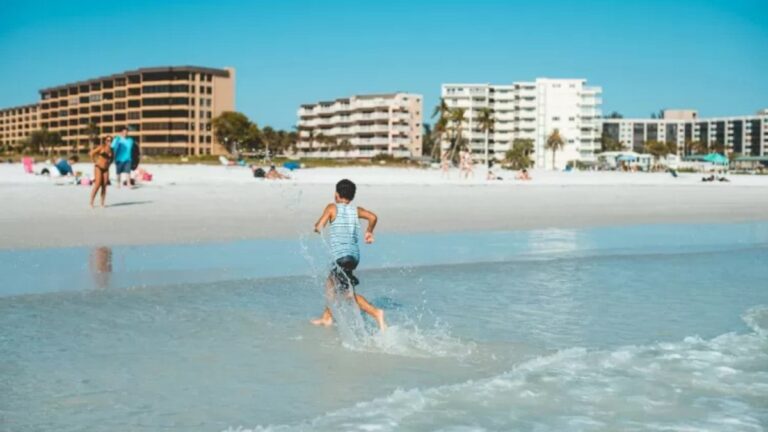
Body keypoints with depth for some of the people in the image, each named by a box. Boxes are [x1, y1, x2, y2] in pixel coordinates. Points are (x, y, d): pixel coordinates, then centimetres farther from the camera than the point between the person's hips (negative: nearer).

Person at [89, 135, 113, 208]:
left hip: (106, 169, 5)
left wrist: (108, 164, 10)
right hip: (98, 168, -5)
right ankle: (91, 203, -6)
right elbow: (92, 153, -7)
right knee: (97, 185, -13)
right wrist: (95, 162, -5)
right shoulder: (101, 147, -5)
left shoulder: (111, 150, 9)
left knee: (104, 186, 0)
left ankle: (102, 204, 4)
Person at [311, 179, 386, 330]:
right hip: (354, 255, 7)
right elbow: (373, 217, -7)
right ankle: (327, 318, 37)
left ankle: (376, 313, -28)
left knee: (349, 293, -10)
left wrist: (316, 227, 17)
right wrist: (369, 232, 9)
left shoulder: (332, 207, 1)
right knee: (330, 283, 27)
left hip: (341, 257, -7)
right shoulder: (356, 209, 10)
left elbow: (319, 227, -6)